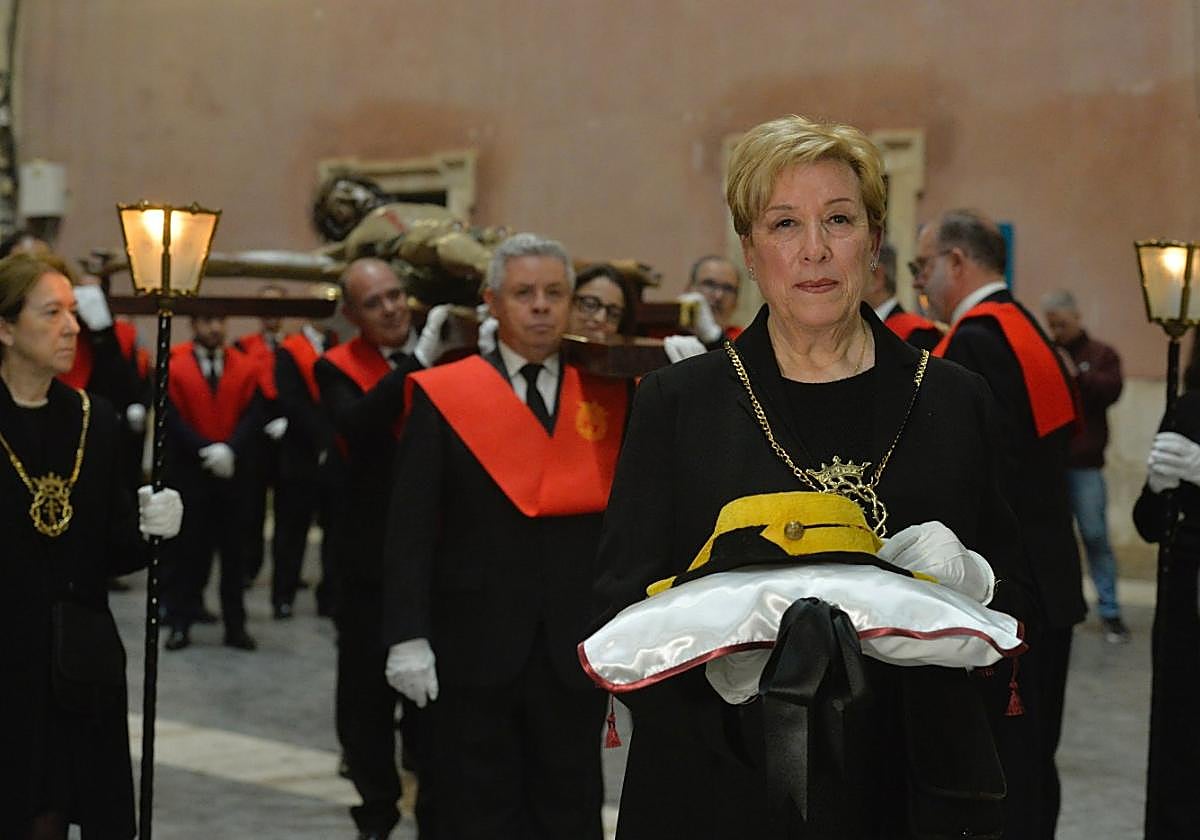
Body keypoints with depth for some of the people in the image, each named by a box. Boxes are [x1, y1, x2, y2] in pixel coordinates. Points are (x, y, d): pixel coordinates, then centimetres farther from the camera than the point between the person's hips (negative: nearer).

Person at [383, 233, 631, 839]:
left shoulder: (608, 398, 7)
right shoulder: (443, 395, 0)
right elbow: (411, 527, -3)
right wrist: (408, 636, -9)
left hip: (577, 649, 2)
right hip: (476, 645, -2)